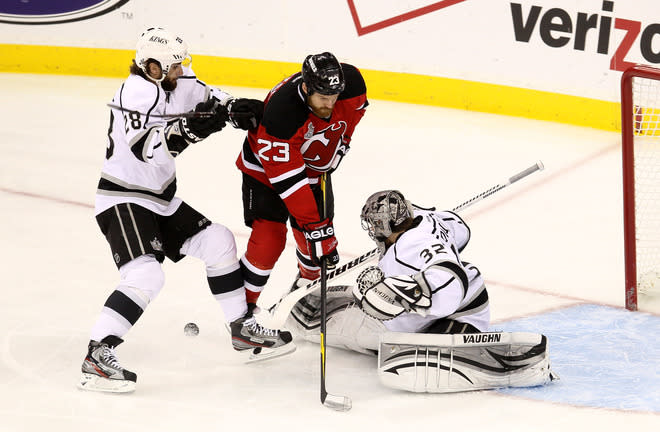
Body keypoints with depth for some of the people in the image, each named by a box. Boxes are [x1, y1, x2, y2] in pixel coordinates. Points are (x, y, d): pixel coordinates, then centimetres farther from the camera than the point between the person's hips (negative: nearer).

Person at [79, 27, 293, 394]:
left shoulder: (175, 86, 4)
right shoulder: (136, 91, -22)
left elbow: (208, 98, 17)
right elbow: (144, 146, -36)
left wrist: (238, 109, -4)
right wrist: (185, 130, -48)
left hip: (160, 200, 10)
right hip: (123, 201, -10)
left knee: (218, 242, 12)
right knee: (146, 276, -25)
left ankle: (242, 328, 24)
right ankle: (97, 356, -25)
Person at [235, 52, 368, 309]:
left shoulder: (351, 82, -25)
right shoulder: (281, 111, -41)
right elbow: (288, 180, -38)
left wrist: (341, 141, 5)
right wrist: (315, 227, -37)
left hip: (315, 167, 5)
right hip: (267, 169, -5)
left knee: (315, 237, 5)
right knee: (268, 240, -16)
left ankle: (309, 282, 37)